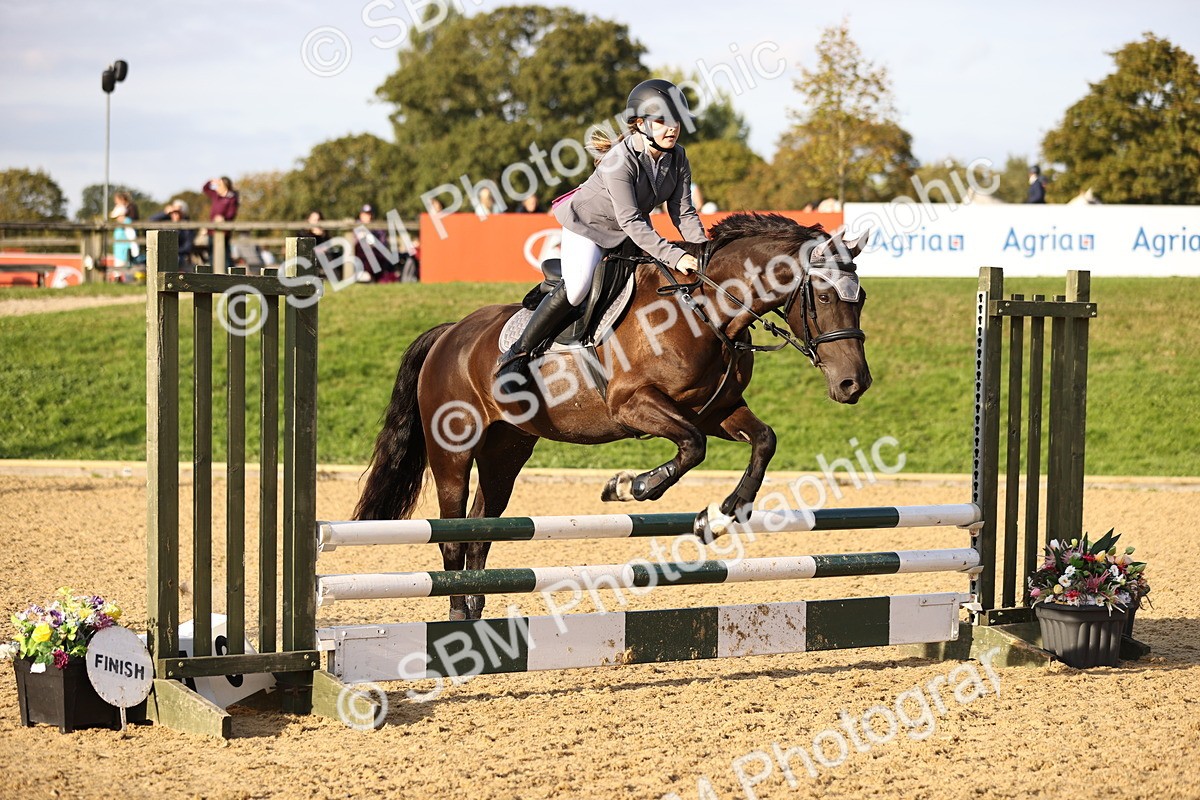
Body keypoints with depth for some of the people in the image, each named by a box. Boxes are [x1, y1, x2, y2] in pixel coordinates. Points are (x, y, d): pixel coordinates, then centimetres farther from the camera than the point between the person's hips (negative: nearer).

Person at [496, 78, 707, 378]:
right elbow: (632, 222, -36)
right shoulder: (619, 161, -33)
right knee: (576, 287, -27)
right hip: (589, 223, -8)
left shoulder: (677, 158, -12)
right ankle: (517, 354, -16)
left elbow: (684, 213, -11)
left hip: (631, 232, 8)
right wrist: (675, 256, -44)